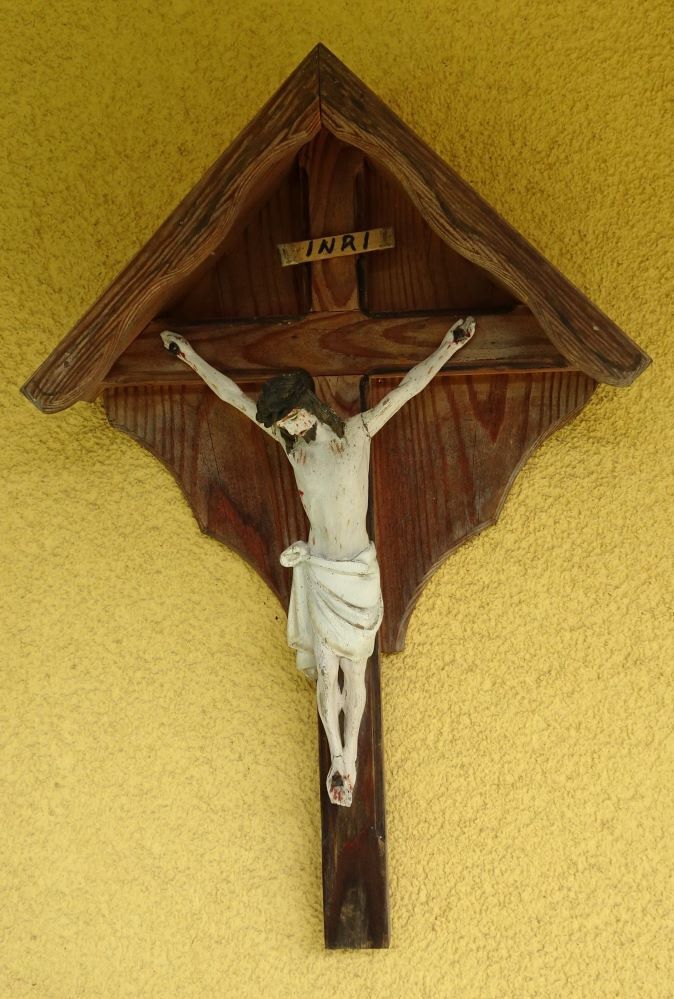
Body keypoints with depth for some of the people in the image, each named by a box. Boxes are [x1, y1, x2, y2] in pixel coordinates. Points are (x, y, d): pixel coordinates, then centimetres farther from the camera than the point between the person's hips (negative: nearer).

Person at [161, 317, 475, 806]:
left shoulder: (358, 431, -7)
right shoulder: (293, 442, -1)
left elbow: (407, 388, -11)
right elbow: (235, 396, 2)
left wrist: (448, 346, -19)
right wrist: (191, 356, 4)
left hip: (360, 572, -1)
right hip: (319, 572, 2)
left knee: (354, 669, 8)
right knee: (326, 671, 1)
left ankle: (350, 756, 25)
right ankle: (338, 759, 17)